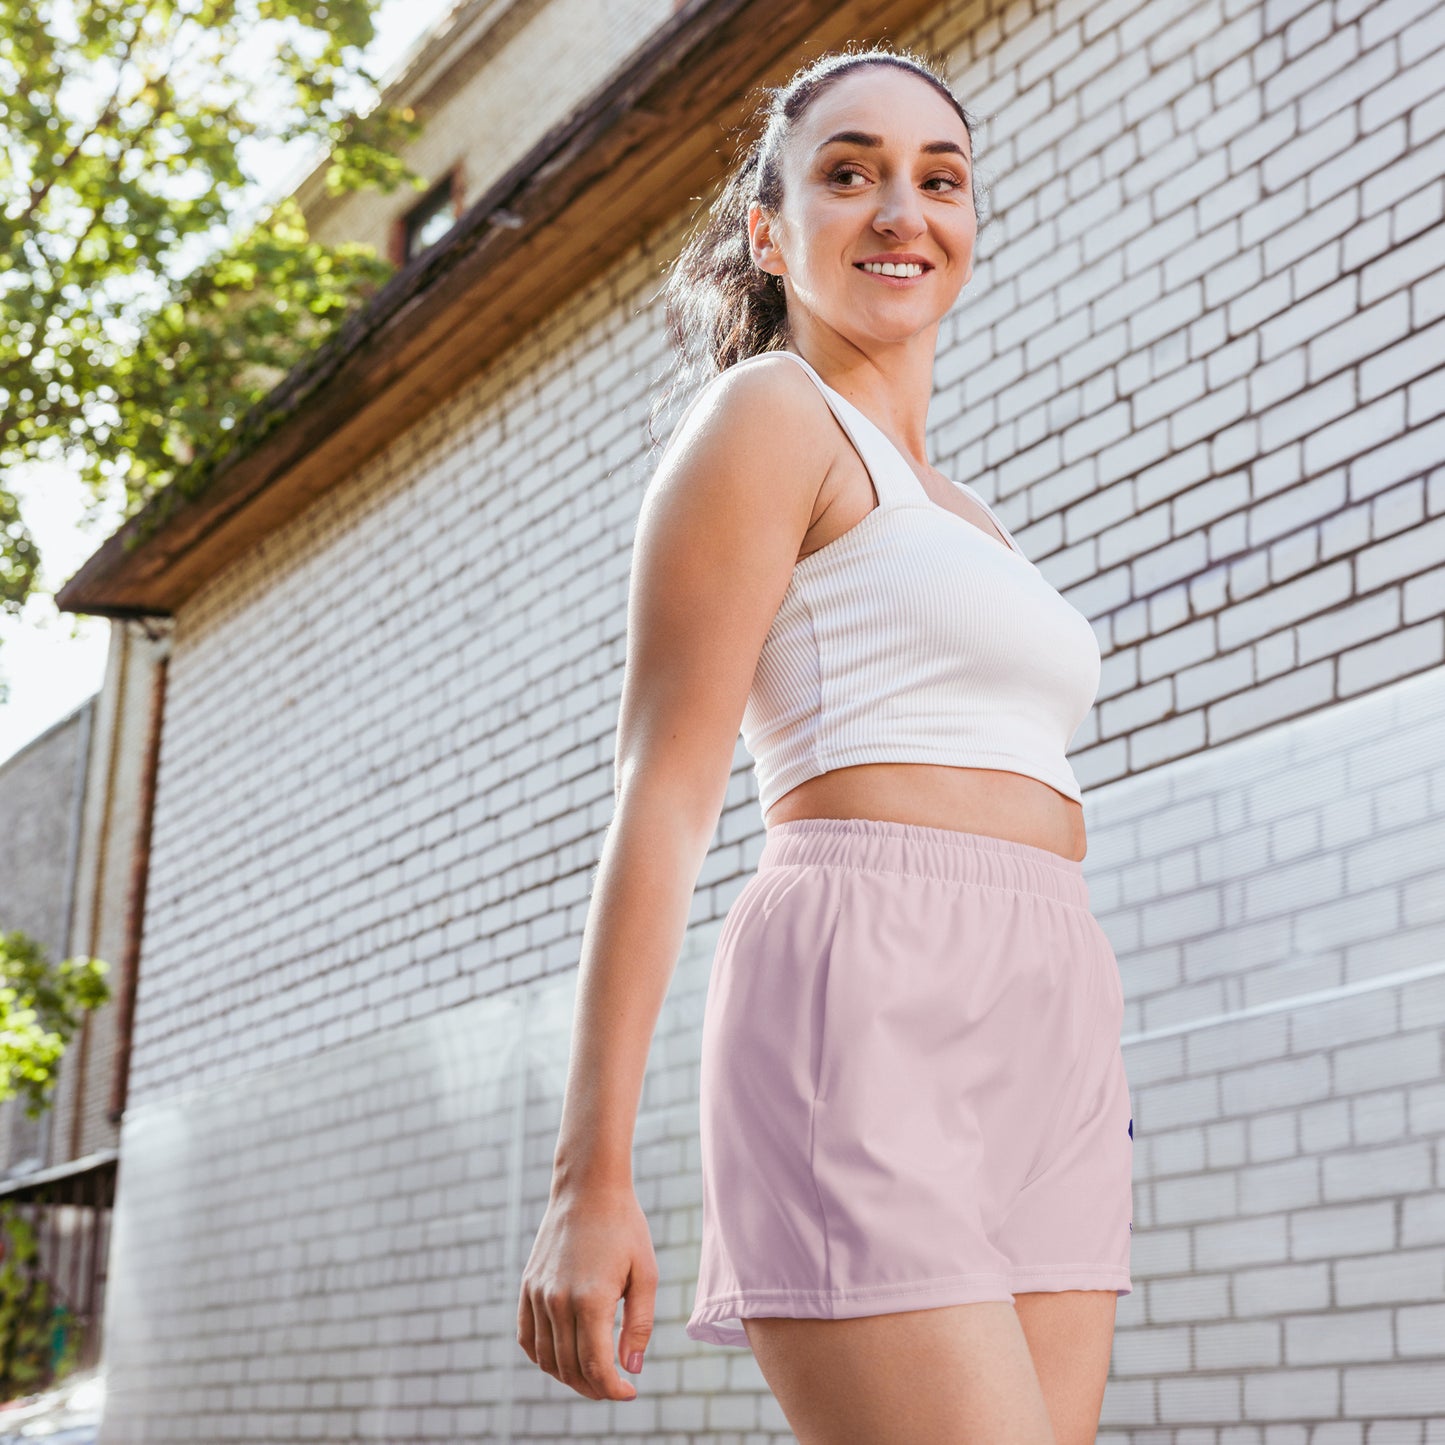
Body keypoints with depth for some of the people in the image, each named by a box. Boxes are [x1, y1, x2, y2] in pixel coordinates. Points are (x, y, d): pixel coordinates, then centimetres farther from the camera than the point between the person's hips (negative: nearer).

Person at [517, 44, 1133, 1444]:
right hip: (865, 1020, -8)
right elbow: (662, 796, -7)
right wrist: (591, 1178, -14)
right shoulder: (767, 413, 2)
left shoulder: (960, 520, 27)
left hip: (1044, 1064, 8)